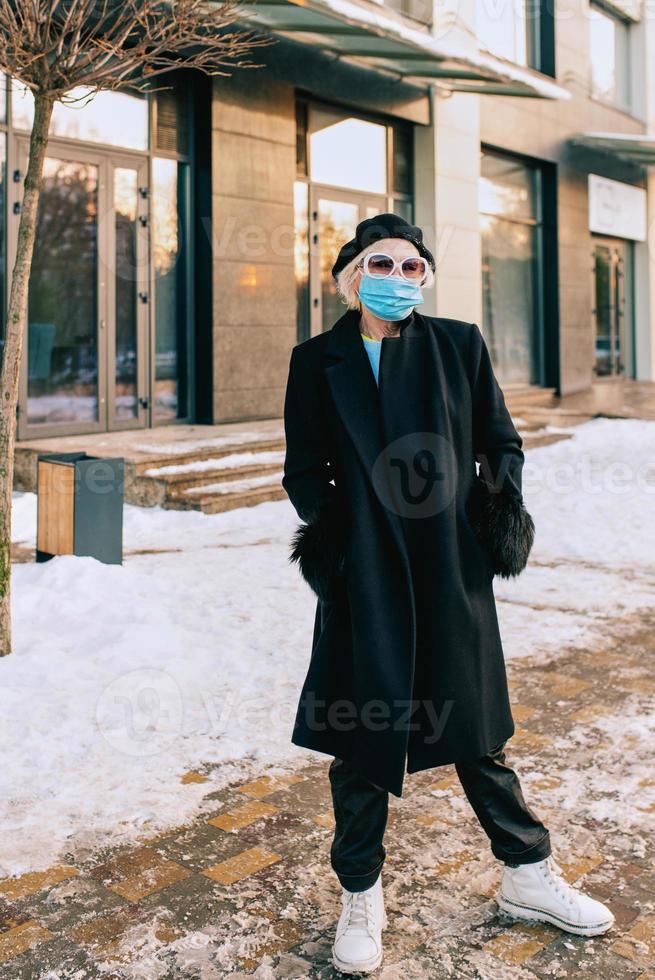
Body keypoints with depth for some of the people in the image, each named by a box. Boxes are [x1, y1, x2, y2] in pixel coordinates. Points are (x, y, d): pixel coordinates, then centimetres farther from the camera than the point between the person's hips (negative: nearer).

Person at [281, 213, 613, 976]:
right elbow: (303, 468, 5)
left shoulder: (459, 344, 4)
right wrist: (324, 524, -11)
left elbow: (501, 441, 10)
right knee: (362, 730, 6)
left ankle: (527, 874, 34)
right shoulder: (317, 361, 2)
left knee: (475, 724, 14)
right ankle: (360, 896, 26)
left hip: (452, 569, 1)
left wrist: (503, 501, -7)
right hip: (364, 575, -1)